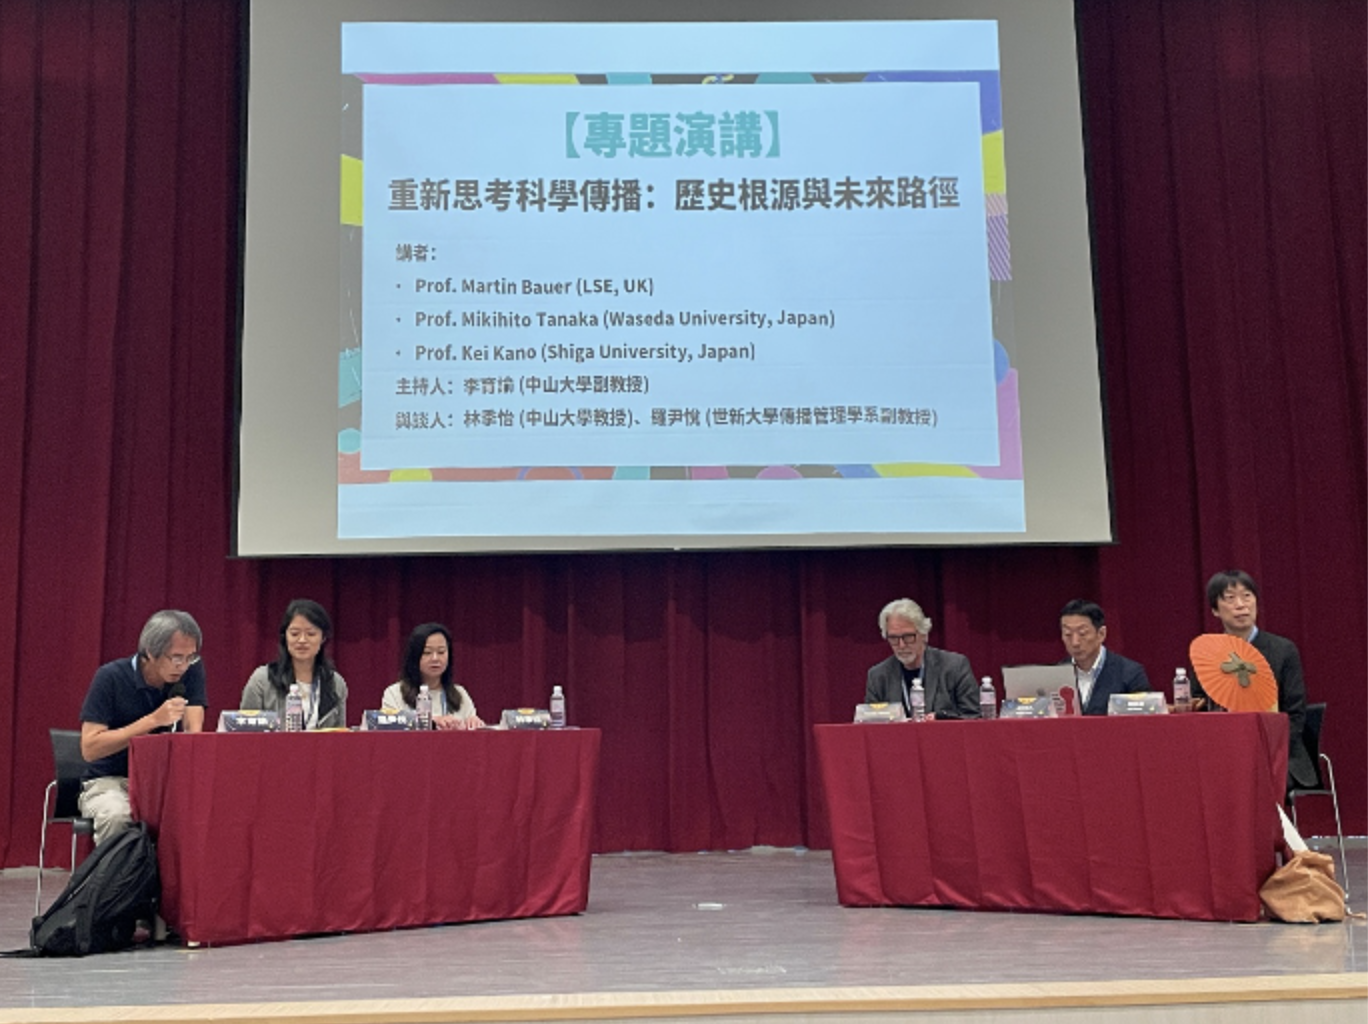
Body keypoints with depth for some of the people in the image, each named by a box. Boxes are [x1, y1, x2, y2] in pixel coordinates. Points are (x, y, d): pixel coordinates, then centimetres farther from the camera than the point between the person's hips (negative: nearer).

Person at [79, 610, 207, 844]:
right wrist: (153, 721, -23)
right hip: (109, 781, -2)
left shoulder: (192, 670, -2)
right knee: (116, 816, -36)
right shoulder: (110, 677, -11)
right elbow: (89, 748, -15)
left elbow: (194, 733, -9)